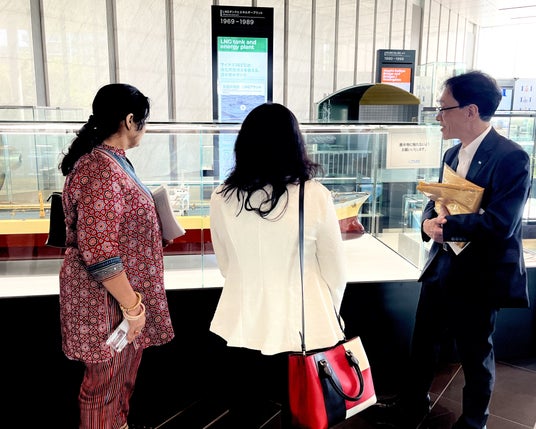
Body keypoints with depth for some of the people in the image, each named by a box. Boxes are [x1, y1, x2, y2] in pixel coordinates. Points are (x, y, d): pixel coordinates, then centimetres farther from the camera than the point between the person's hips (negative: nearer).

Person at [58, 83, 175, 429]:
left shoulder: (113, 159, 7)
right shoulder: (100, 170, -25)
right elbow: (98, 252, -28)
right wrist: (131, 304, -22)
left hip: (124, 285, 10)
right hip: (106, 298, -10)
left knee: (124, 369, 25)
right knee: (105, 381, 10)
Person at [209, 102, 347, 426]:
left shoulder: (222, 198, -8)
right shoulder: (315, 196, -16)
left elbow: (226, 266, 6)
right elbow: (336, 271, -5)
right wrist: (327, 315, 14)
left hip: (244, 327, 3)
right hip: (302, 329, -2)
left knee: (244, 409, 21)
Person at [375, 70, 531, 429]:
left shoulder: (512, 157, -18)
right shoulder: (453, 154, 8)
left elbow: (499, 223, -27)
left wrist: (443, 225, -21)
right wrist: (430, 220, -9)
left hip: (479, 276, -7)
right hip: (441, 267, 8)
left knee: (475, 355, 13)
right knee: (424, 344, 19)